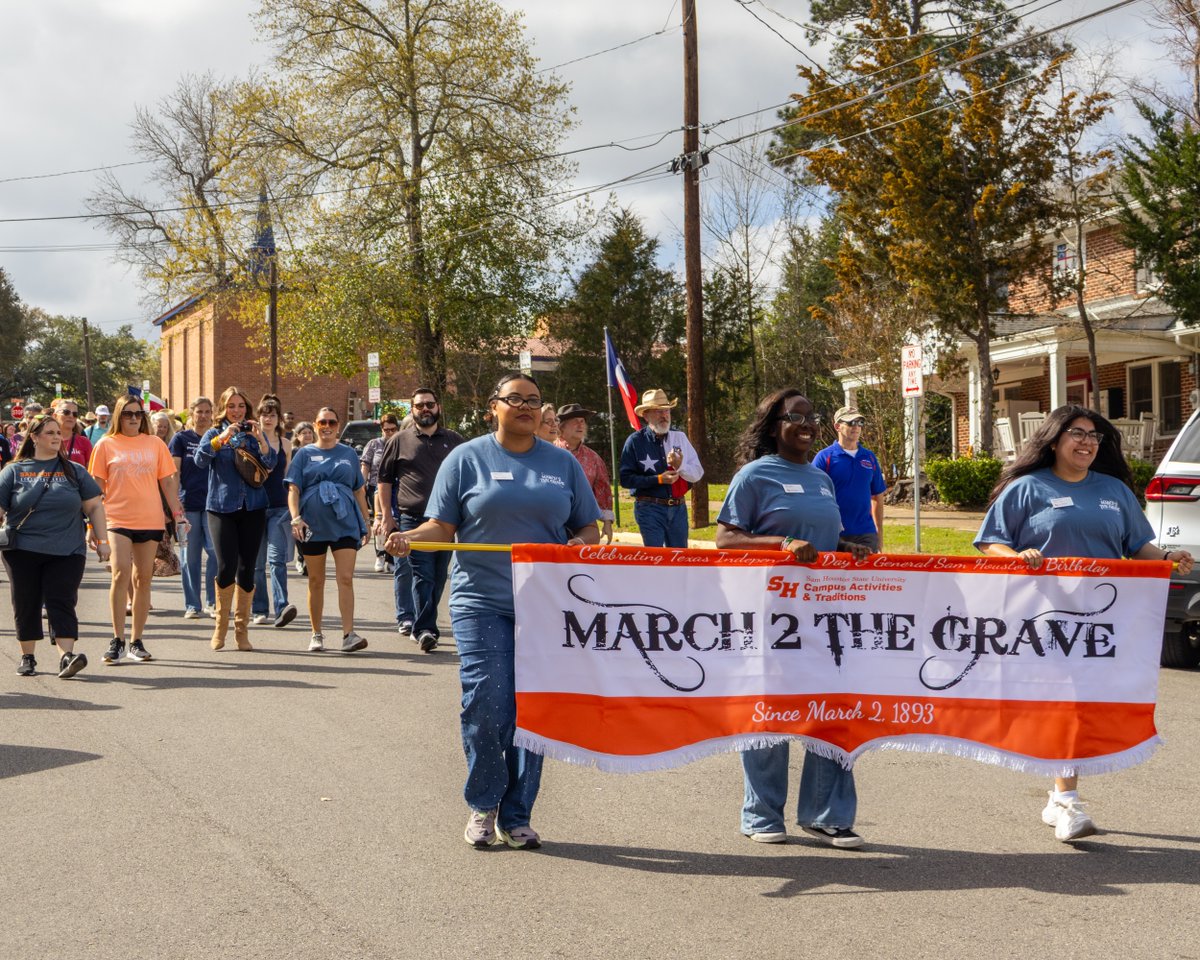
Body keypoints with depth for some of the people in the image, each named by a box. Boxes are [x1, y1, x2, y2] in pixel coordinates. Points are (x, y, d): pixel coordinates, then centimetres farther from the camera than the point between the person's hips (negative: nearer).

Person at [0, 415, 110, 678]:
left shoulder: (74, 471, 9)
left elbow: (94, 507, 10)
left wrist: (102, 540, 4)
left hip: (66, 552, -1)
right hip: (23, 552, 1)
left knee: (61, 602, -8)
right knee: (26, 605, 6)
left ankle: (66, 655, -16)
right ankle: (27, 657, 19)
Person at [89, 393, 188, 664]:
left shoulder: (155, 444, 9)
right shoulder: (106, 444, 5)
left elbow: (167, 481, 11)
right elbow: (97, 486, 6)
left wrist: (178, 514, 5)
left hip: (150, 520, 2)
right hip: (117, 519, -2)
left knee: (143, 578, 5)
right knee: (121, 572, -15)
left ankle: (136, 640, 13)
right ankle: (118, 639, -8)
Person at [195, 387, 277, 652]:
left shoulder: (254, 434, 11)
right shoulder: (215, 433, 6)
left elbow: (271, 463, -3)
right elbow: (200, 458, -12)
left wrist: (260, 438, -19)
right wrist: (222, 438, -24)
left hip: (252, 509, 2)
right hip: (221, 507, -2)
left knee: (246, 569, 1)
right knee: (226, 566, -11)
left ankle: (242, 629, 10)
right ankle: (221, 624, 7)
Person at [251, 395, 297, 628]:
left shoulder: (284, 445, 11)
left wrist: (293, 508, 19)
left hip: (280, 507, 2)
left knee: (277, 558, -12)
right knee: (256, 562, 5)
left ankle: (282, 607, -22)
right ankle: (260, 610, 14)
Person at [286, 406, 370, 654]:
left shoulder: (348, 454, 12)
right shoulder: (305, 454, 7)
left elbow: (359, 491, 15)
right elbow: (293, 489, 1)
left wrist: (365, 524, 13)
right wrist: (296, 518, -13)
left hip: (345, 524, 0)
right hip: (313, 526, 0)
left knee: (345, 578, -10)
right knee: (316, 582, 7)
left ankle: (348, 634, -13)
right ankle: (316, 635, 17)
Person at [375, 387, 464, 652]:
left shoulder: (454, 441, 13)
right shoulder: (400, 440, 7)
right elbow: (384, 480, 10)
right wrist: (386, 516, 3)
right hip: (412, 518, -3)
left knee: (438, 576, 7)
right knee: (422, 575, -11)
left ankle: (422, 624, 19)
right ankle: (424, 629, -11)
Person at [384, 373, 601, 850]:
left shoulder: (563, 463, 12)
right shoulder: (466, 458, 6)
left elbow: (589, 529, 15)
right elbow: (442, 526, 4)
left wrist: (580, 544, -7)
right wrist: (408, 538, -16)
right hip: (481, 602, -2)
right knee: (485, 707, -10)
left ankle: (516, 817, 16)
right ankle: (482, 806, 12)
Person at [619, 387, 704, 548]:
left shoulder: (679, 438, 6)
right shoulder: (635, 441, -5)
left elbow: (698, 473, 5)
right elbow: (626, 478, -9)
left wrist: (680, 466, -16)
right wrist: (658, 479, -16)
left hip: (678, 508, 4)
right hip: (650, 509, -4)